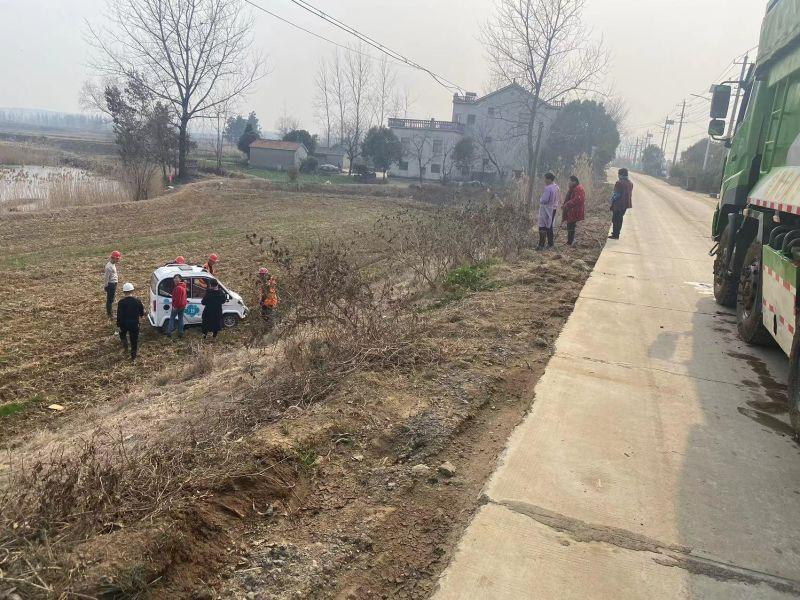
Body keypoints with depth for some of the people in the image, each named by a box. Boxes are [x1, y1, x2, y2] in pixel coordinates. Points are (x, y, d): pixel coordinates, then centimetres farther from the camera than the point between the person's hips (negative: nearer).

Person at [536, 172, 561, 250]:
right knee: (549, 226, 16)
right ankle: (551, 243, 21)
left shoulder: (548, 188, -21)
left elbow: (544, 200, -22)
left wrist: (540, 200, -3)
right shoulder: (556, 187, 7)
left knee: (543, 227, -5)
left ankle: (541, 245, -5)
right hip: (553, 208, 9)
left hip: (546, 209, -9)